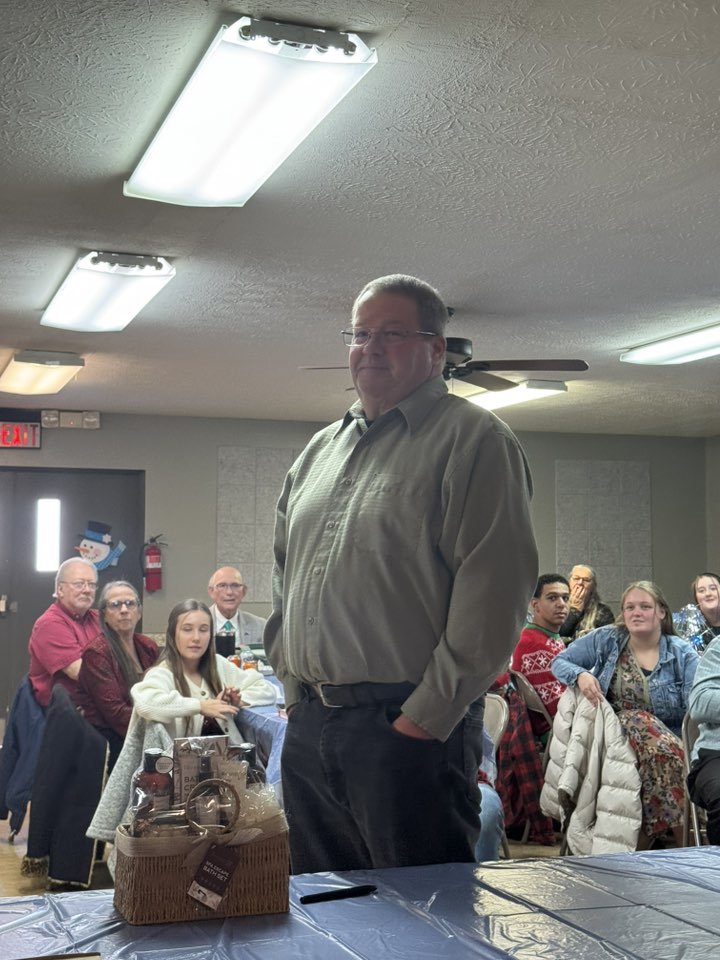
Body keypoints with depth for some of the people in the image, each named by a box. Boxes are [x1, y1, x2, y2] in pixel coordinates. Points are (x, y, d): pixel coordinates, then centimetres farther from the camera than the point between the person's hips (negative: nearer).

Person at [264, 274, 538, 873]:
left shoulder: (472, 439, -6)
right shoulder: (321, 450, 17)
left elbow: (493, 591, -15)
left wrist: (426, 717, -17)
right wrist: (293, 683, 12)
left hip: (411, 728, -7)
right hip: (308, 727, 7)